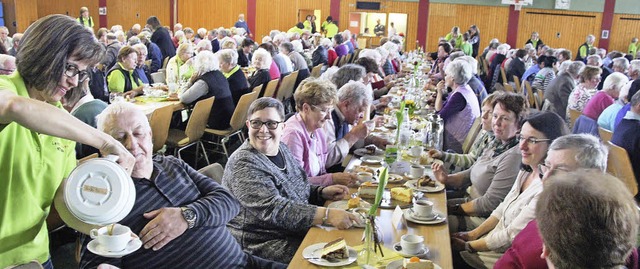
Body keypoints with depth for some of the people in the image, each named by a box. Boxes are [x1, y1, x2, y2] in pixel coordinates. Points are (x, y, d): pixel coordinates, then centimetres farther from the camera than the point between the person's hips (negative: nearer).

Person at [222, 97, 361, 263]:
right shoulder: (243, 164, -18)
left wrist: (322, 192, -1)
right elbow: (274, 210, -28)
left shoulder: (281, 149, 4)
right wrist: (328, 215, -35)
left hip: (300, 231, 7)